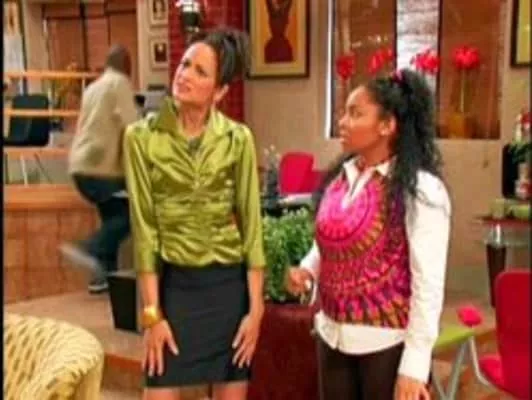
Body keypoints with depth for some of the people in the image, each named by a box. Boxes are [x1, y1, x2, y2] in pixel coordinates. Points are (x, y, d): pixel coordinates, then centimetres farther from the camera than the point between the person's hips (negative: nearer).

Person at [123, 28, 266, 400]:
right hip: (173, 284, -1)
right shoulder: (142, 137, -5)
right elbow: (144, 227, -6)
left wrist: (256, 307, -5)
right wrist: (152, 312, -8)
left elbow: (251, 224, -1)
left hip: (230, 284, 1)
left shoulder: (238, 139, -2)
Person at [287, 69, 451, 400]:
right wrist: (307, 271, -2)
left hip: (387, 343, -6)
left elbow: (429, 283, -16)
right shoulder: (340, 177, 4)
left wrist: (414, 365, -17)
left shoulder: (420, 190, -16)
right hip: (333, 335, 6)